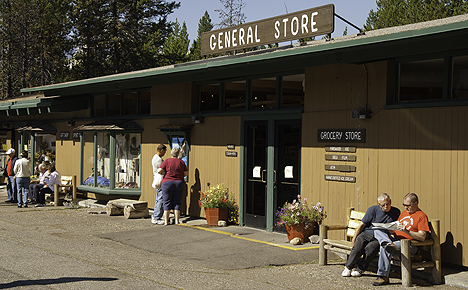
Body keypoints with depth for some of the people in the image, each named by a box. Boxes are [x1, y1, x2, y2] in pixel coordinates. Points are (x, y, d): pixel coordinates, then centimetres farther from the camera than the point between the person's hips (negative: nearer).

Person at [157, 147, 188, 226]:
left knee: (167, 203, 3)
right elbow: (186, 173, 3)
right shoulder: (181, 162, 3)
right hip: (179, 183, 2)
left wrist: (164, 172, 10)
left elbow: (159, 171, -11)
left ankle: (166, 221, 1)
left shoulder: (167, 161, -5)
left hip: (167, 183, -2)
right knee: (177, 203, 8)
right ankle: (176, 221, 7)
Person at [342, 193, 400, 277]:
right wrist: (354, 238, 1)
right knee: (357, 247, -29)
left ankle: (360, 269, -14)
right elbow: (362, 224, 4)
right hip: (367, 233, 0)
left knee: (370, 248, -32)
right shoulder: (373, 210, 0)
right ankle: (348, 267, -7)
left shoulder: (396, 212, 8)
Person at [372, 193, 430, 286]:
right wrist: (390, 230, 4)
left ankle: (383, 276, -27)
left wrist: (406, 231, -23)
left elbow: (422, 237, -11)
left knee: (384, 248, -31)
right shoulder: (404, 213, 25)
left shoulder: (422, 216, -1)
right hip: (395, 239, 8)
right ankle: (388, 244, -40)